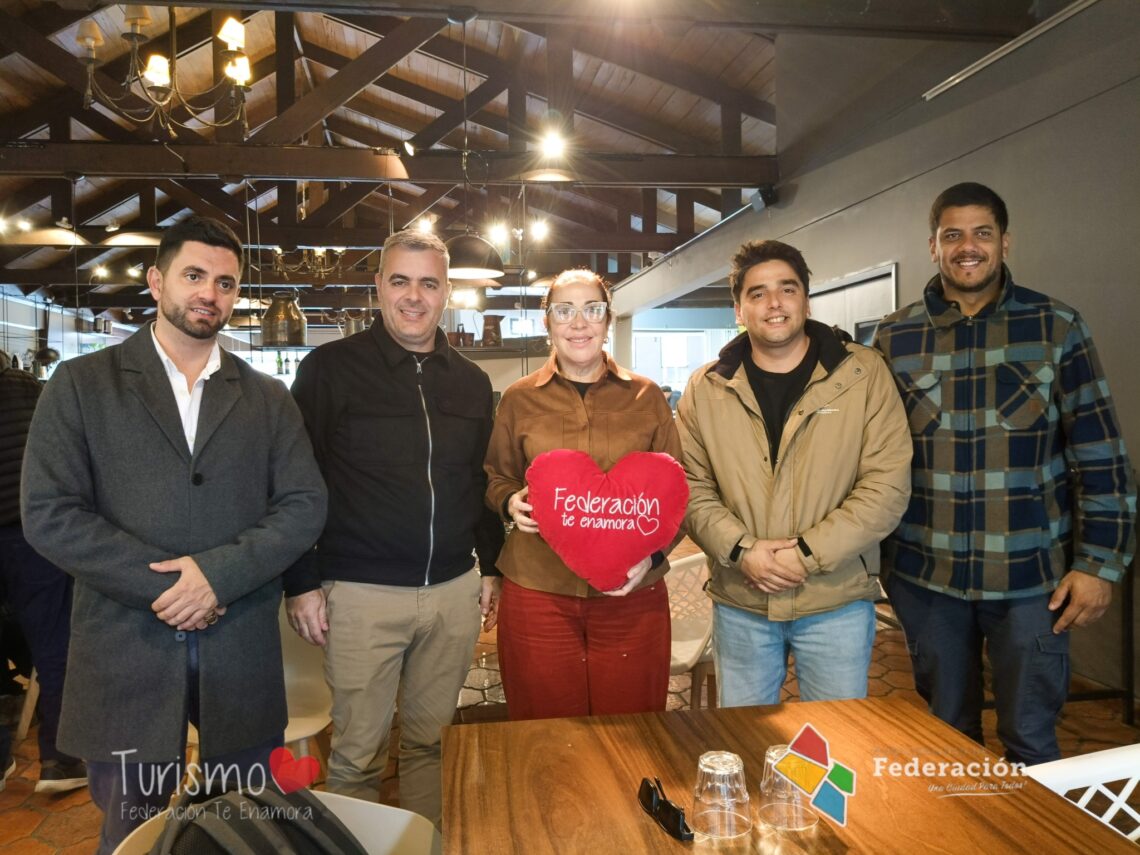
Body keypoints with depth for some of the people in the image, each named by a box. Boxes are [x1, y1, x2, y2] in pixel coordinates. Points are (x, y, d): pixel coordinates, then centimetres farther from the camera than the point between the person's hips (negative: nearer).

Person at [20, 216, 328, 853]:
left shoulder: (270, 400, 8)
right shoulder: (81, 385, 2)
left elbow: (305, 506, 0)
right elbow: (49, 514, -6)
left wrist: (220, 572, -15)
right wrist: (165, 583, -13)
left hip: (243, 653, 2)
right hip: (126, 651, -1)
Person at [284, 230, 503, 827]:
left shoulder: (472, 382, 9)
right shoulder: (330, 368, -4)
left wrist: (490, 567, 12)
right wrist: (302, 584, -6)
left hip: (454, 592, 4)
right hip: (361, 593, -3)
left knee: (430, 741, 16)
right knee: (356, 755, 7)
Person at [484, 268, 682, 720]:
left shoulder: (646, 396, 4)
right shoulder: (518, 399, 5)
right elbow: (497, 479, 14)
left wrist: (652, 552, -9)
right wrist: (512, 503, -8)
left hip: (632, 593, 0)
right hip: (537, 593, 0)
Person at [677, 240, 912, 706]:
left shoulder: (863, 373, -4)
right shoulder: (706, 388, 1)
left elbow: (888, 484, -9)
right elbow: (692, 488, 0)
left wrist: (809, 554, -16)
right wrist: (740, 550, -15)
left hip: (837, 602, -1)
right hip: (738, 604, 2)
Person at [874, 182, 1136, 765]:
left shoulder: (1056, 327, -1)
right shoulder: (894, 338, 1)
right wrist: (874, 559, 5)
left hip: (1031, 577, -1)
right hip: (925, 576, 1)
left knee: (1031, 743, 9)